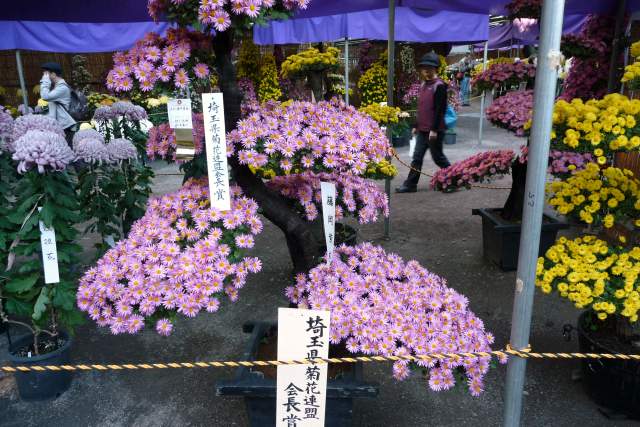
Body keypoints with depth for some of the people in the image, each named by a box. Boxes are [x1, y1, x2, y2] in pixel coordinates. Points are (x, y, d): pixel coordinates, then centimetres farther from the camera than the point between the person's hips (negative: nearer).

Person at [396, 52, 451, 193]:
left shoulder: (439, 86, -13)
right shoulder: (423, 85, 13)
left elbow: (439, 109, -18)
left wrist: (434, 129, -21)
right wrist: (416, 126, 20)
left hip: (434, 130, -8)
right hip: (422, 129, 8)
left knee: (437, 156, 4)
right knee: (417, 157, 8)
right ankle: (410, 184, 12)